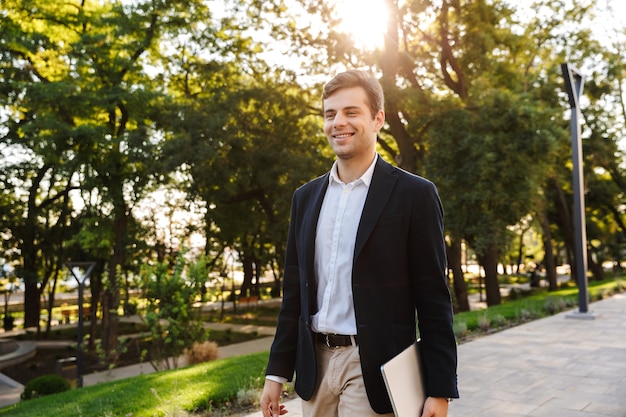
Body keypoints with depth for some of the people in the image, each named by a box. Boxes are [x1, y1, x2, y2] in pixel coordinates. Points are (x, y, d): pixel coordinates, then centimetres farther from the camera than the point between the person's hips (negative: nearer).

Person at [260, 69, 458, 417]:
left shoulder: (414, 194, -6)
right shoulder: (306, 197, 8)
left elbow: (433, 300, -7)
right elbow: (293, 290, 11)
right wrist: (277, 372, 10)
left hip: (375, 372, -5)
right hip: (315, 366, 5)